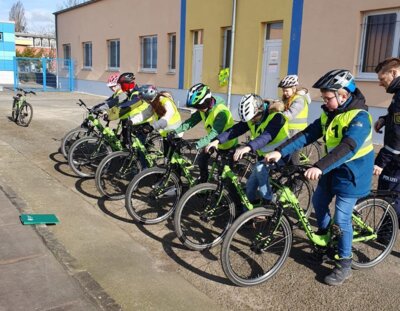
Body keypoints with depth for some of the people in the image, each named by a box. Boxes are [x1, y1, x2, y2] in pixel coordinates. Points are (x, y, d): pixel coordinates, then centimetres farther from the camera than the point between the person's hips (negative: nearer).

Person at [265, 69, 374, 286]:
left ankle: (344, 265, 14)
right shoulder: (329, 114, 0)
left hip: (352, 173, -8)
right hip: (333, 170, 8)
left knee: (341, 219, -4)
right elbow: (307, 135, -7)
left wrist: (320, 167, -51)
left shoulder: (359, 117, -24)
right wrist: (280, 151, -19)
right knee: (318, 202, 17)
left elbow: (348, 147, -39)